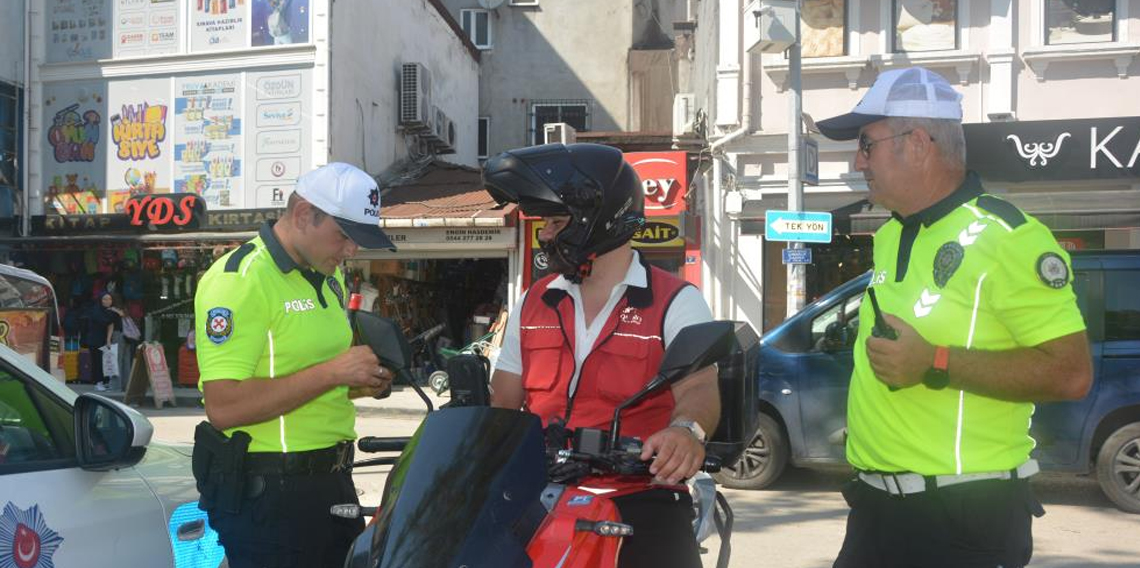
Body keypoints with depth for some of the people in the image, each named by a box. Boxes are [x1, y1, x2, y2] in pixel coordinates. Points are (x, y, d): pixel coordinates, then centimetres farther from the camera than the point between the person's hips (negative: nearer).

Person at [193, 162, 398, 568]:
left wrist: (357, 382, 3)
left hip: (333, 479, 9)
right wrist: (333, 371, -24)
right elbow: (223, 407, -24)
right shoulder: (238, 279, -17)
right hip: (267, 491, -8)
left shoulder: (329, 276, 11)